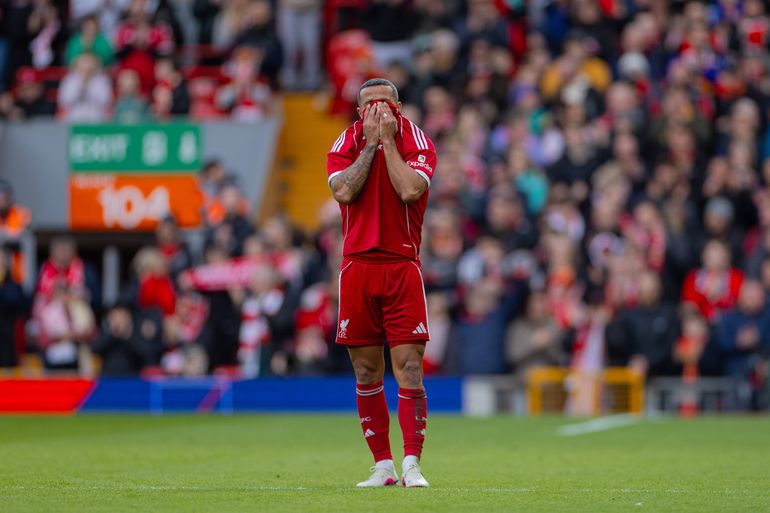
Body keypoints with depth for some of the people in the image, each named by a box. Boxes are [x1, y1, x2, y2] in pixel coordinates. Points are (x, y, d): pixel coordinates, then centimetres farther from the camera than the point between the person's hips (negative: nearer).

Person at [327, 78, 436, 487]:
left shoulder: (416, 142, 2)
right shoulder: (345, 143, 8)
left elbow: (410, 190, -17)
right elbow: (344, 192, -10)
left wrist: (388, 140, -11)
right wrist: (370, 143, -8)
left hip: (402, 266, -2)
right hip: (357, 266, 2)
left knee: (408, 366, -10)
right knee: (366, 372, 5)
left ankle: (411, 465, -11)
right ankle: (382, 465, 12)